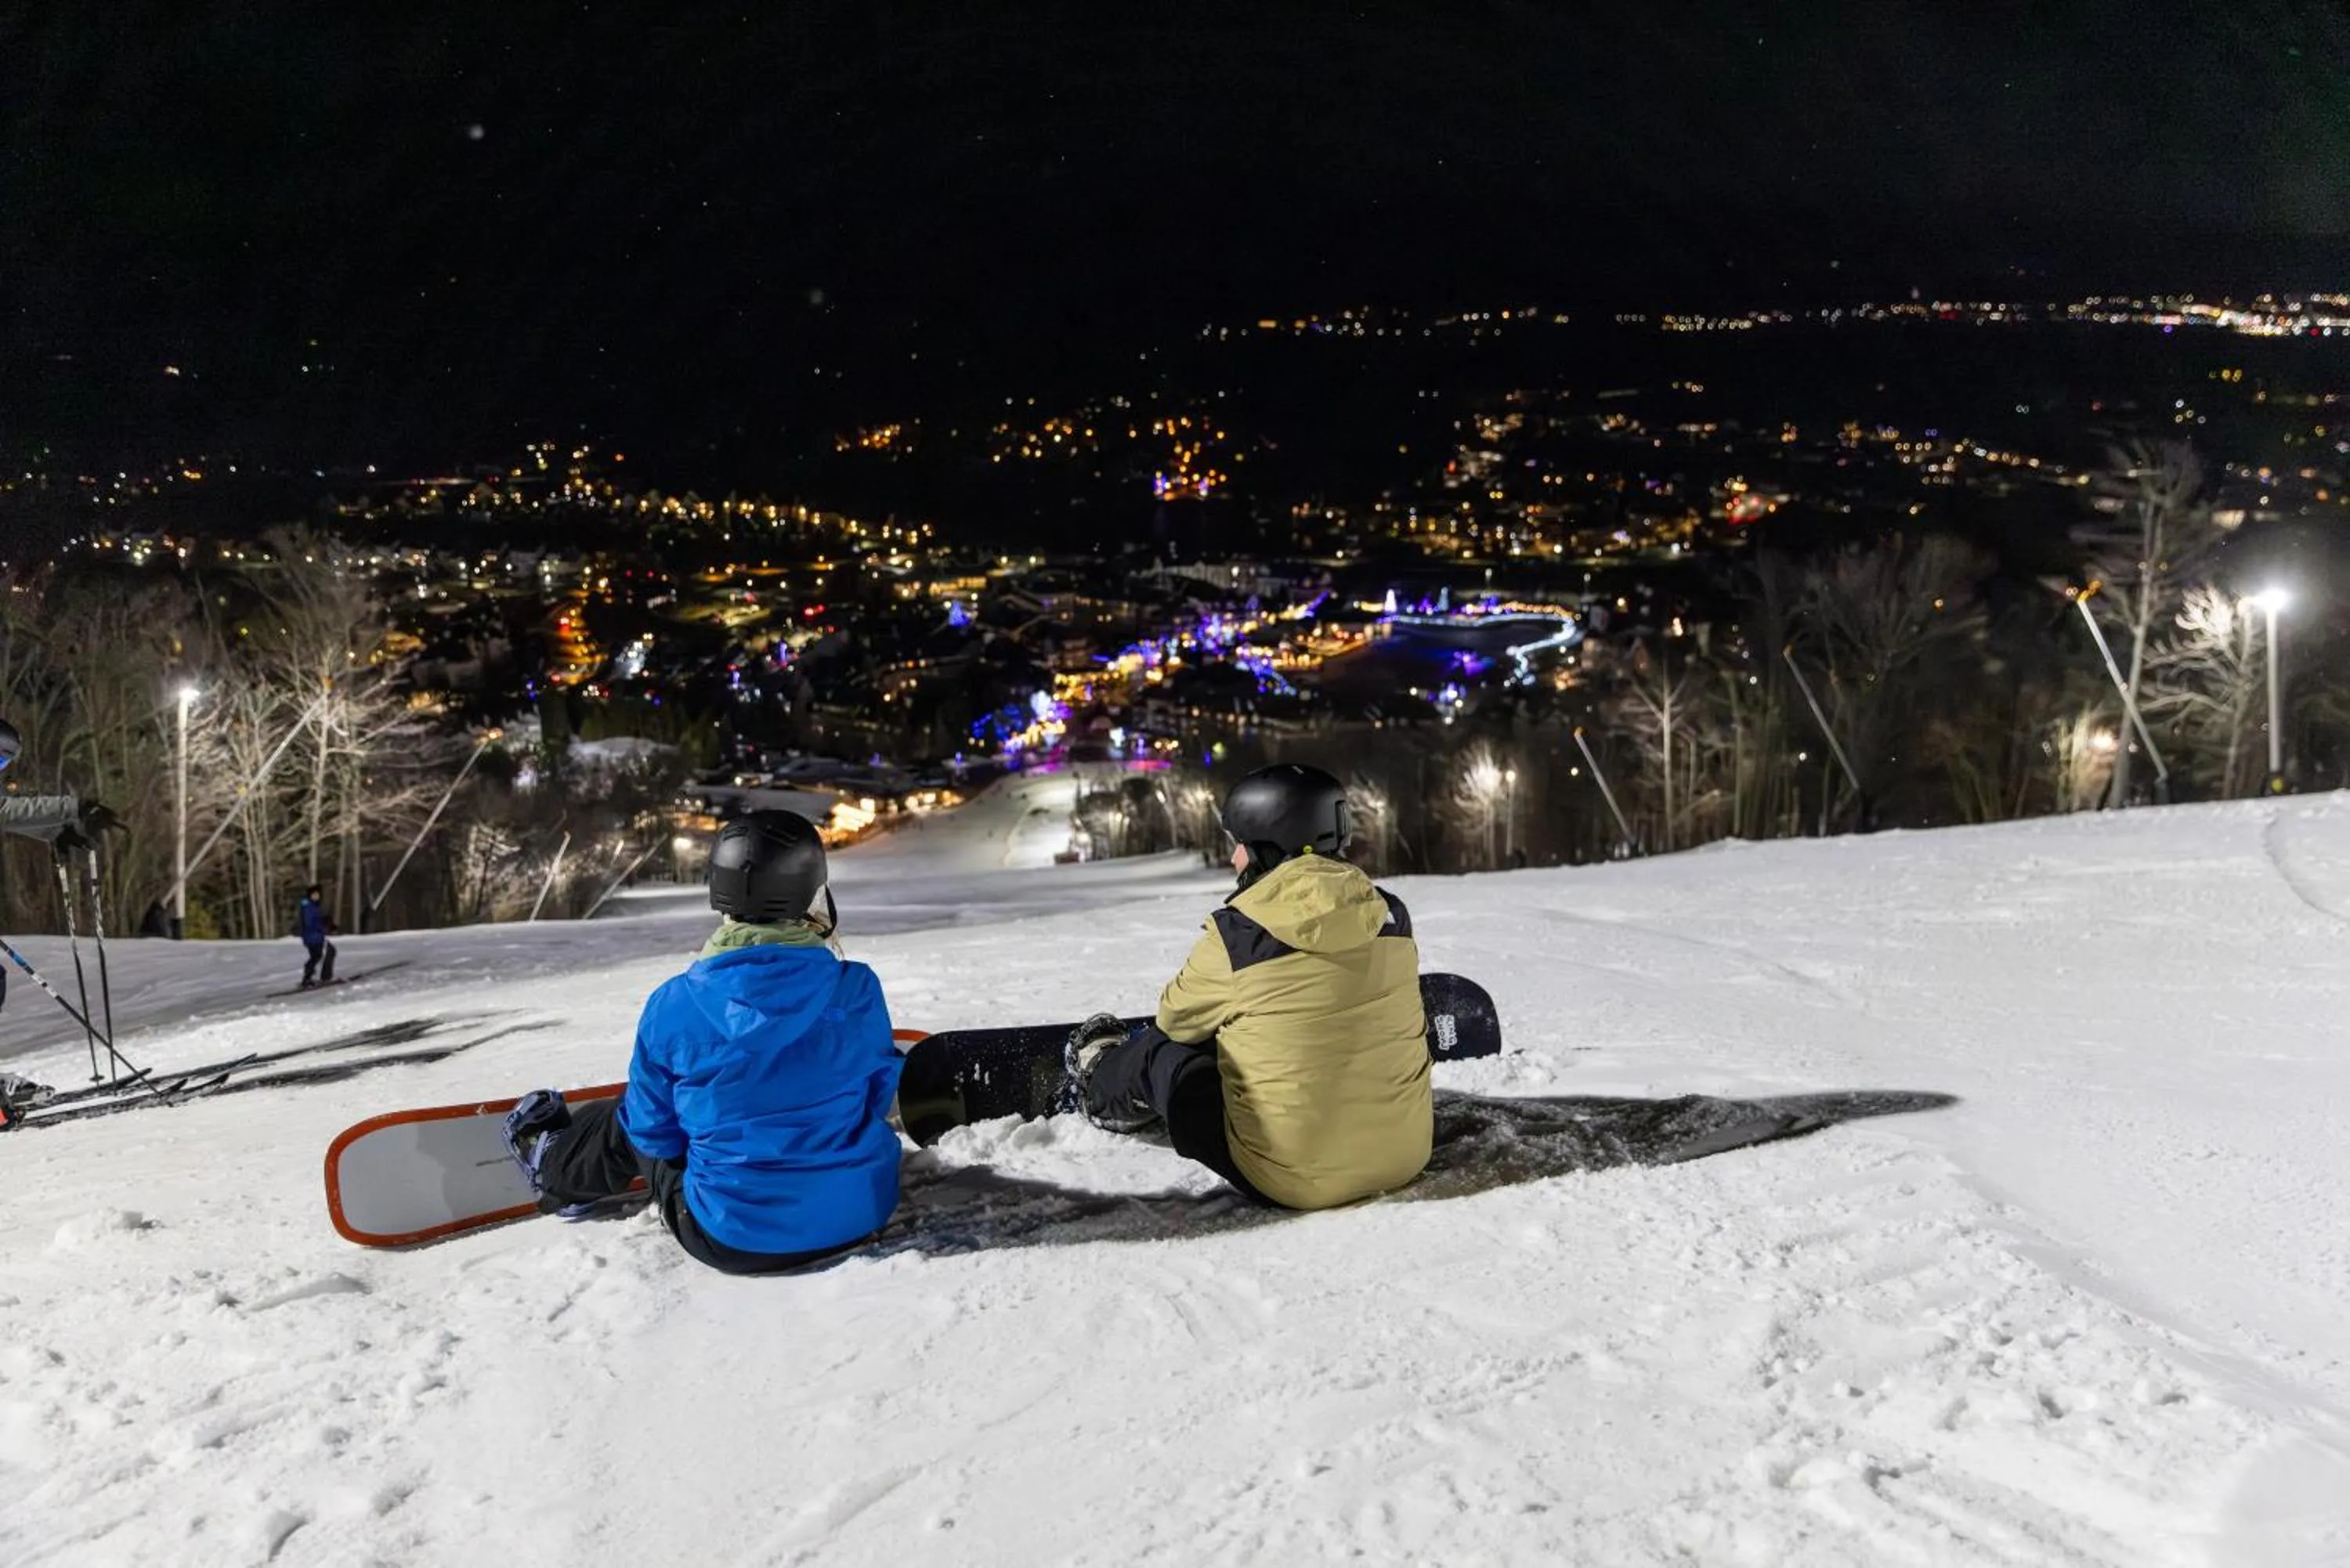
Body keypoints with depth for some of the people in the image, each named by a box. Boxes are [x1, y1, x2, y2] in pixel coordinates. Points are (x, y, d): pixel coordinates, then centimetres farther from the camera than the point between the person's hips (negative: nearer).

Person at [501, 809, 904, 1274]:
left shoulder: (674, 1006, -14)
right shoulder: (858, 989, -14)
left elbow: (652, 1130, -1)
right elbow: (883, 1094, 2)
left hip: (731, 1239, -1)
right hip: (864, 1214, 1)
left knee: (628, 1122, 26)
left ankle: (555, 1167, 56)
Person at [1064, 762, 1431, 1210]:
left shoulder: (1236, 934, -16)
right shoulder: (1390, 914, -2)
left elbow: (1177, 1018, 2)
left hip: (1290, 1177, -4)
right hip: (1407, 1155, 5)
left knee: (1159, 1050, 18)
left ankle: (1102, 1090, 49)